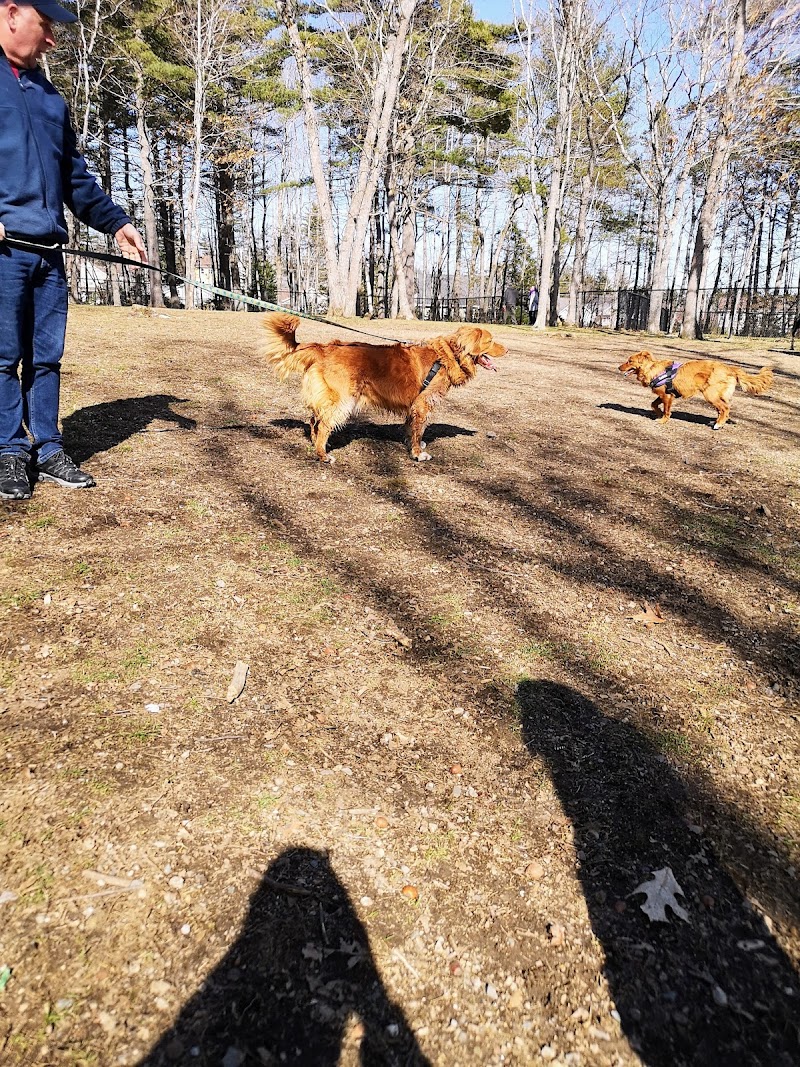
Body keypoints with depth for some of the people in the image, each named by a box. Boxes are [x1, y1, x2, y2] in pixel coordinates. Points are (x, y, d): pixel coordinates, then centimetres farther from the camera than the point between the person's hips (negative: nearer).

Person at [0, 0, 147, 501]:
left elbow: (77, 175, 26)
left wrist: (115, 222, 17)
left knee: (47, 356, 6)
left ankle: (48, 449, 13)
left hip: (48, 249, 6)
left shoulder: (49, 95, 24)